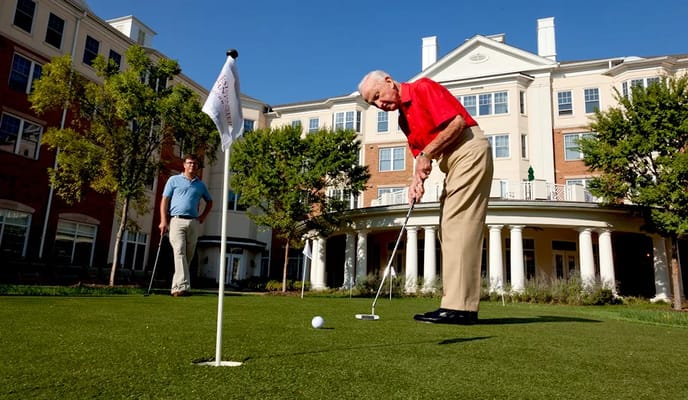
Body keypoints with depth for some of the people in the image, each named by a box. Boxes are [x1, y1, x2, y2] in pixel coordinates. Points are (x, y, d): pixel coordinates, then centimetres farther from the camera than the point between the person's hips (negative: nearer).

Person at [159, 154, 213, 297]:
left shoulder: (200, 185, 18)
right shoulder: (174, 180, 9)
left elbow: (209, 201, 31)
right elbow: (165, 200, 4)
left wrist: (203, 216, 15)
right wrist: (163, 221, -7)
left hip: (193, 222, 4)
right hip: (177, 220, -4)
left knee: (188, 255, 3)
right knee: (179, 253, -15)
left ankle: (176, 286, 13)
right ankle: (182, 286, -22)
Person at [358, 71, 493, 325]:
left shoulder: (423, 88, -6)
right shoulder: (404, 120, 18)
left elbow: (457, 122, -16)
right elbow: (420, 154, 14)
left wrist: (426, 153, -13)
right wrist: (417, 180, -5)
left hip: (469, 149, -10)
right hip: (452, 161, 10)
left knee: (458, 227, -15)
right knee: (449, 230, 6)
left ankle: (459, 306, -14)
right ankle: (460, 304, 9)